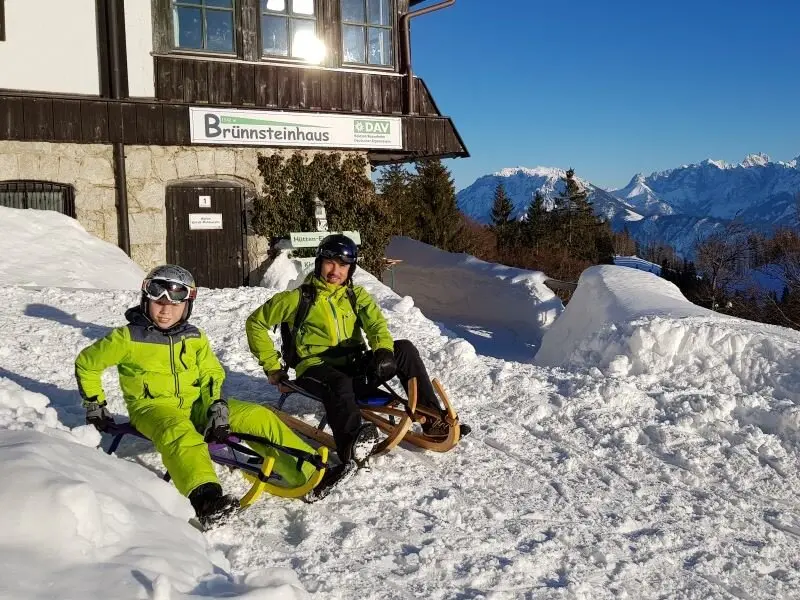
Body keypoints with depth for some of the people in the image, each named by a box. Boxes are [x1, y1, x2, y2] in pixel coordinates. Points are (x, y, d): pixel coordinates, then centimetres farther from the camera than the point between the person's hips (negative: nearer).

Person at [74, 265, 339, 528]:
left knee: (259, 417, -11)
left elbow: (211, 374, 7)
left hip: (195, 403, 5)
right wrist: (95, 405, 7)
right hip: (153, 407, -4)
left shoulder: (194, 337, 7)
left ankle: (310, 472, -10)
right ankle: (204, 498, -62)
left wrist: (217, 407, -11)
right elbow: (86, 364, 7)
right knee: (181, 433, -41)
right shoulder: (127, 338, -4)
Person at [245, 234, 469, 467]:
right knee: (340, 383, -40)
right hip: (316, 368, -4)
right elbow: (256, 322, 6)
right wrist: (272, 365, 0)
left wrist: (384, 350, -27)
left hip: (354, 368, 5)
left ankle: (433, 420, -18)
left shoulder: (356, 295, 12)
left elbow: (376, 323, -4)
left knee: (405, 349, -14)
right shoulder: (299, 298, 1)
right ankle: (351, 446, -60)